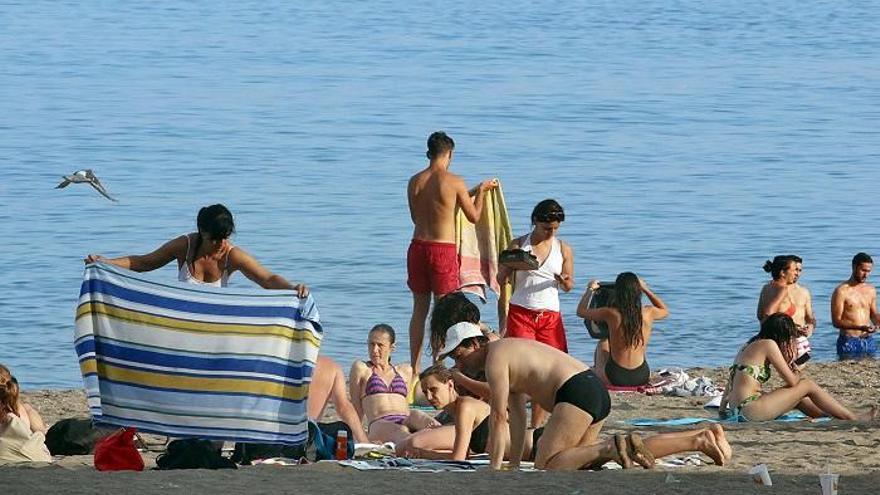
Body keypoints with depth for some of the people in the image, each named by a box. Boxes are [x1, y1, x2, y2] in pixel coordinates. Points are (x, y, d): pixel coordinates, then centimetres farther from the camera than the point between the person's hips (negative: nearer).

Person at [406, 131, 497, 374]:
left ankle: (415, 368, 15)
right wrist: (480, 191, 17)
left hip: (418, 247, 5)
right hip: (443, 251, -5)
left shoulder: (415, 182, 3)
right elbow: (474, 216, -1)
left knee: (420, 309, 13)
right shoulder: (454, 182, -10)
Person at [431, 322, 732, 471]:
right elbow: (518, 417, 27)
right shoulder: (509, 352, 26)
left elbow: (499, 420, -8)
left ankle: (612, 449, -22)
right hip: (596, 390, 10)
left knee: (546, 467, -10)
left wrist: (494, 472, -6)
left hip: (576, 393, -10)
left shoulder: (495, 359, -4)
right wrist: (514, 466, 23)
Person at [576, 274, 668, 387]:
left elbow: (581, 311, 3)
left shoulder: (611, 314, -16)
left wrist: (590, 290, 19)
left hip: (615, 379, -2)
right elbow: (665, 311, 19)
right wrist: (646, 289, 26)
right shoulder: (648, 313, -9)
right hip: (641, 378, 2)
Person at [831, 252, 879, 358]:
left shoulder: (871, 290, 10)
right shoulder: (842, 291, -8)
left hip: (869, 341, 5)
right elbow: (836, 321, -12)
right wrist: (860, 327, -24)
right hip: (849, 342, -5)